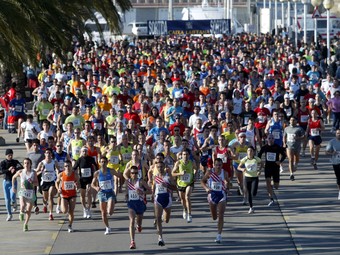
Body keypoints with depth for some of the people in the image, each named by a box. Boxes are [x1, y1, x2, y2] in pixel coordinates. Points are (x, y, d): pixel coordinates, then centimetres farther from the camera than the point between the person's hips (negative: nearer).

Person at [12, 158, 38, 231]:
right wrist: (13, 187, 17)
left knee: (28, 210, 4)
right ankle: (21, 213, 10)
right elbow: (14, 177, 19)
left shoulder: (33, 172, 1)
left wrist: (32, 182, -18)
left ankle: (26, 224, 24)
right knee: (23, 206, -26)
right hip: (23, 191, -1)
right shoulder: (20, 172, 1)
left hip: (31, 192, 1)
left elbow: (36, 183, 3)